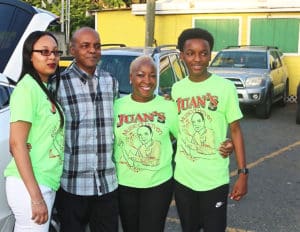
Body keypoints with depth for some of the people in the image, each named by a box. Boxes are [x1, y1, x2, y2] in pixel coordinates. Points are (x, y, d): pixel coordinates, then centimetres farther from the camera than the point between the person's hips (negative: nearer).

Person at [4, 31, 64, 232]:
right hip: (29, 186, -8)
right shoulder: (27, 88, -14)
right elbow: (17, 143, -18)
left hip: (47, 184, 8)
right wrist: (36, 196, -20)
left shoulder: (47, 89, 11)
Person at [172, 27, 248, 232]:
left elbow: (236, 130, -4)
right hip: (182, 177, 4)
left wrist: (243, 173, -8)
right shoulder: (177, 89, 3)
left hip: (215, 179, -3)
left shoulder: (225, 87, -8)